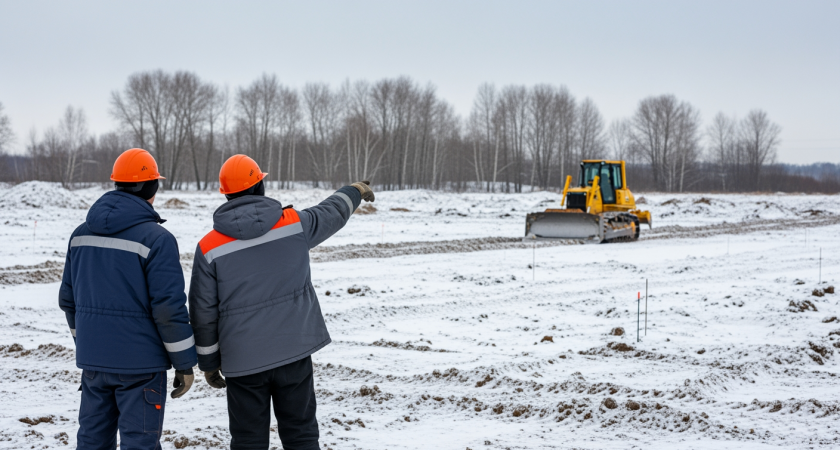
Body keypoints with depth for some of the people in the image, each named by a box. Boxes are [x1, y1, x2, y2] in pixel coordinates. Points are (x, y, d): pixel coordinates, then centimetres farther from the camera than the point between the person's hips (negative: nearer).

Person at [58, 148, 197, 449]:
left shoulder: (81, 234, 7)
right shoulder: (156, 238, -14)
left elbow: (68, 298, 14)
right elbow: (169, 308, -16)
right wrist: (185, 364, -7)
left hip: (92, 360, 6)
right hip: (140, 364, -6)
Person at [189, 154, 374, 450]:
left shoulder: (209, 248, -7)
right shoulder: (293, 223, -4)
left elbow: (203, 312, -3)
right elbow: (331, 214, 17)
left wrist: (208, 361, 10)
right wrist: (355, 191, 38)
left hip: (243, 361, -1)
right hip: (294, 351, 1)